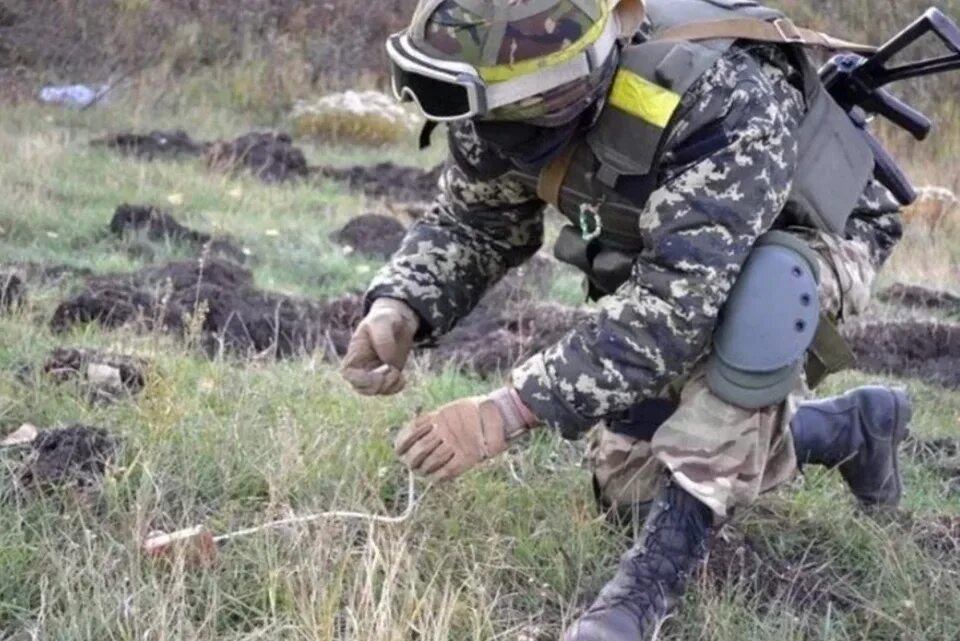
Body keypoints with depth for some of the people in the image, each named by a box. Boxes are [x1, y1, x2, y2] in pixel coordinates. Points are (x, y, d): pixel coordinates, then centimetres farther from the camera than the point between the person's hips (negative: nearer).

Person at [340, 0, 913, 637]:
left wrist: (510, 410, -49)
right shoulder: (508, 100, -23)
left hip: (811, 245, -7)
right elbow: (471, 221, -7)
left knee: (758, 290, -41)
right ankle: (852, 425, 30)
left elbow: (677, 305, -47)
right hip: (672, 265, 7)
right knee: (631, 483, 12)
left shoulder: (726, 106, -44)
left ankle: (661, 566, -29)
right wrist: (398, 308, -28)